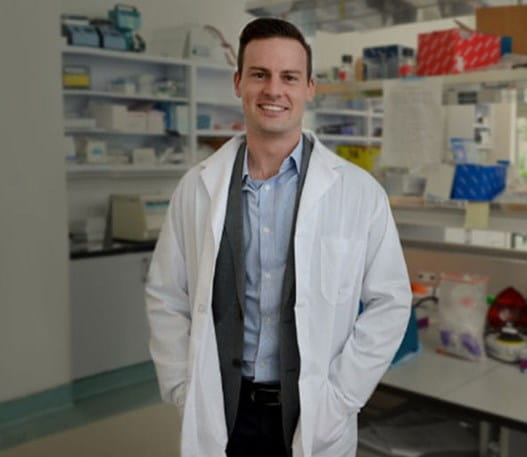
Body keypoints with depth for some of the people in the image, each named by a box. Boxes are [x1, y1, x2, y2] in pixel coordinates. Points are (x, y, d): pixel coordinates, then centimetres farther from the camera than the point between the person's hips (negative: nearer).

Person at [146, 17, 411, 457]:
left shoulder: (360, 191, -8)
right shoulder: (196, 187, -2)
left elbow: (389, 302, -3)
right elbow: (166, 297, 3)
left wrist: (340, 399, -7)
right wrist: (184, 391, -2)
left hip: (314, 418, -1)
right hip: (220, 416, 2)